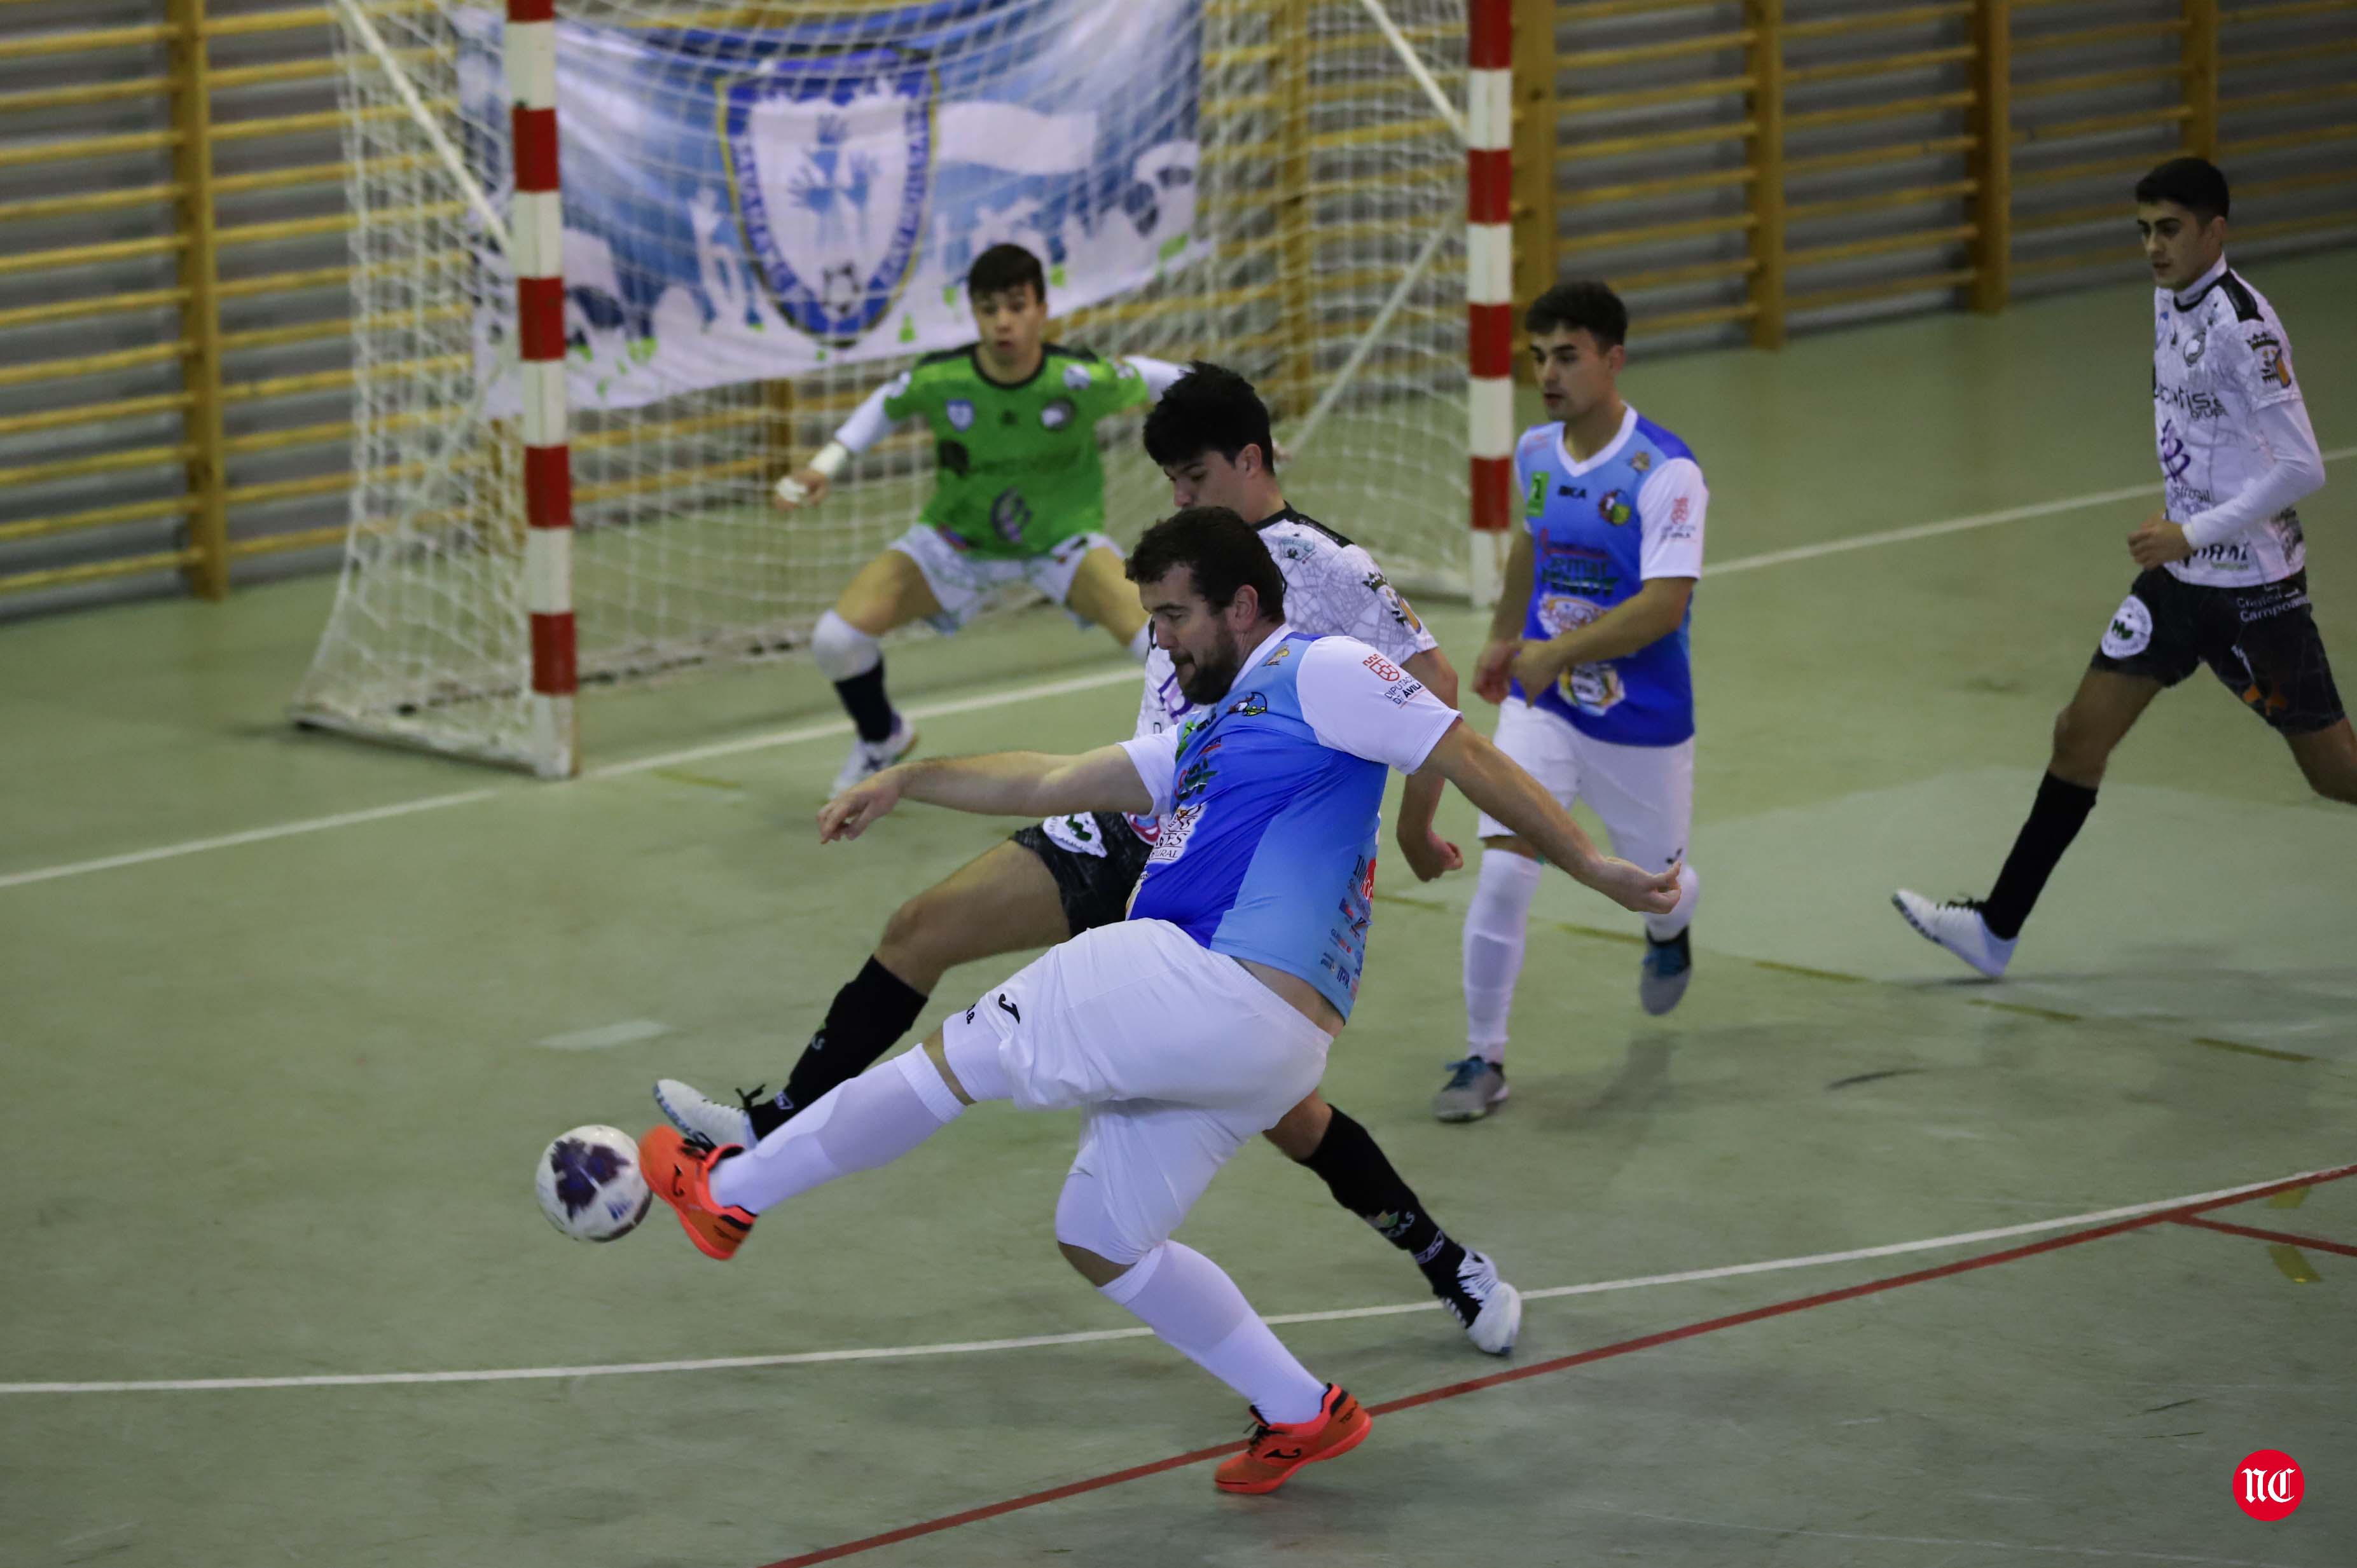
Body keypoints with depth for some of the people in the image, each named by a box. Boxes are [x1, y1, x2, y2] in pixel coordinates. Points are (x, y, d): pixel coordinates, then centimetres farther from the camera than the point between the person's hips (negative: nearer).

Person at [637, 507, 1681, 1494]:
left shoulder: (1320, 674, 2)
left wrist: (1589, 866, -5)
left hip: (1223, 992, -10)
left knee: (959, 1055, -2)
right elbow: (1054, 784, 34)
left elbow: (1473, 762, -1)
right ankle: (1302, 1415, 15)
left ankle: (728, 1192, 8)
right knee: (1100, 1241, 15)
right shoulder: (1211, 733, 29)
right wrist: (908, 781, 33)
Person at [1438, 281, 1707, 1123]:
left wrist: (1558, 652, -33)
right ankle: (1483, 1058, -4)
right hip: (1541, 707, 3)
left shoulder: (1665, 472, -20)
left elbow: (1664, 606, -27)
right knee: (1502, 872, -15)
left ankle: (1669, 931, 56)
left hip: (1642, 724, -3)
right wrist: (1503, 636, 31)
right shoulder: (1534, 453, 0)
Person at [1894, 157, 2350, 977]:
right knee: (2081, 731, 3)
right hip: (2180, 577, 8)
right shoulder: (2172, 300, 5)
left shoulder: (2241, 325, -21)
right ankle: (1997, 929, 7)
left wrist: (2194, 532, -25)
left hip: (2252, 588, -8)